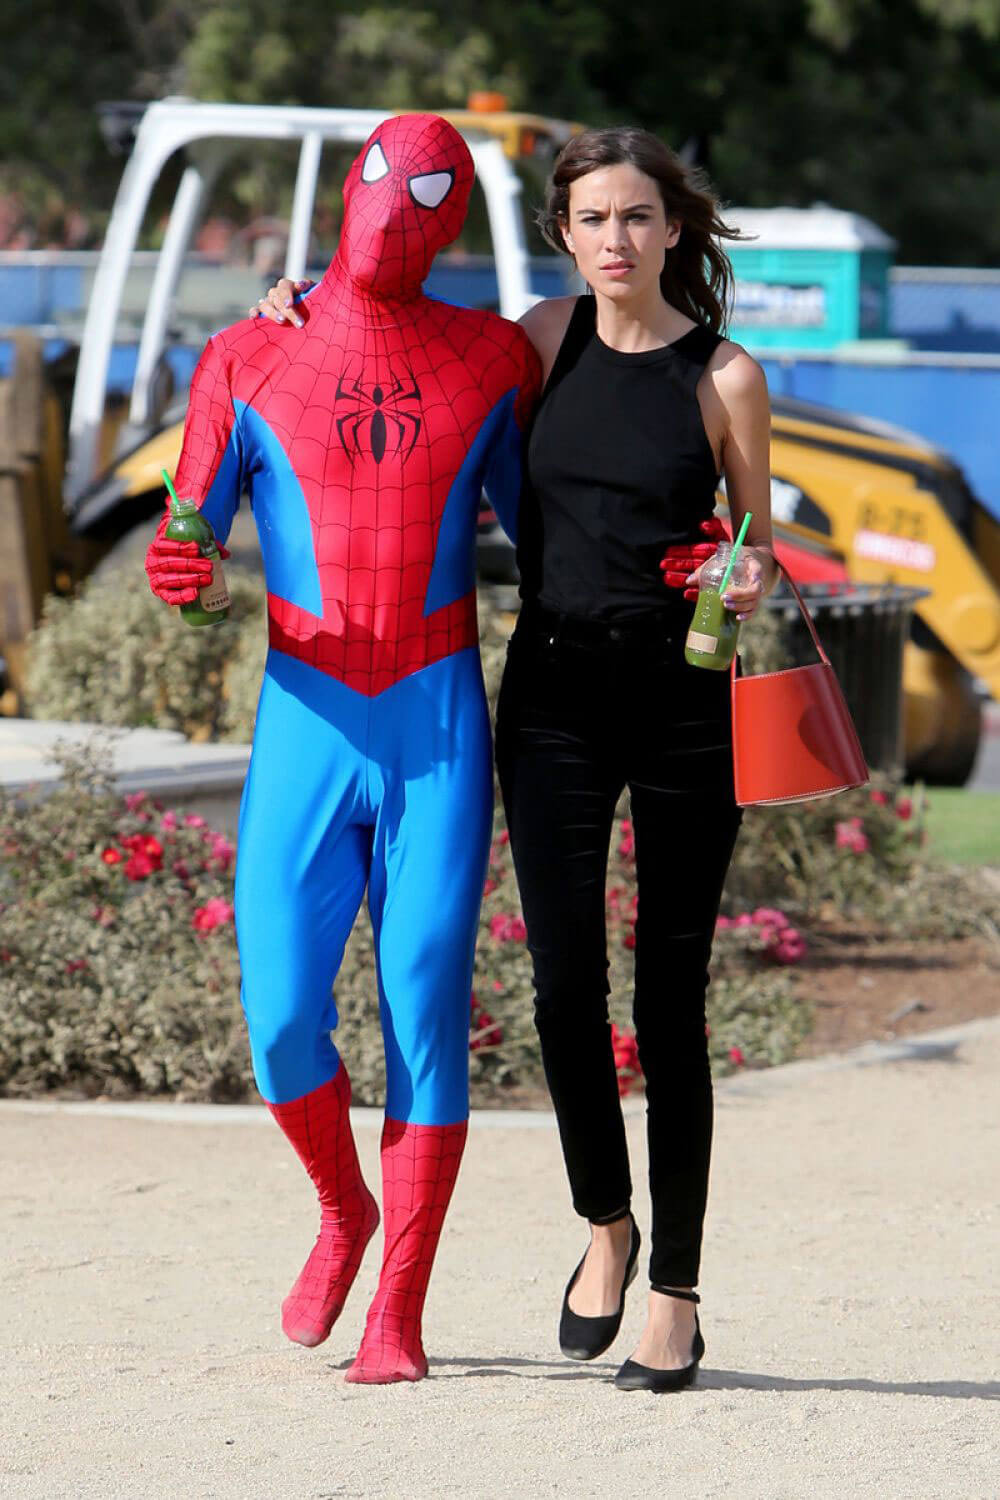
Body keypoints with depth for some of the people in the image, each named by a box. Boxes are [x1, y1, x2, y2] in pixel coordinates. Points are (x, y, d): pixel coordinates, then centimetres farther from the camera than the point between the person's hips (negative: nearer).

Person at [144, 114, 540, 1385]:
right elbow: (194, 544, 5)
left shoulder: (492, 359, 6)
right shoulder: (245, 364, 4)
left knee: (425, 1006, -5)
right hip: (306, 721, 0)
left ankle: (399, 1313, 1)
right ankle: (342, 1212, 25)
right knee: (284, 1017, -6)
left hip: (441, 726, 0)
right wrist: (178, 575, -20)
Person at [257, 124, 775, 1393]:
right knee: (565, 984, -6)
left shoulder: (724, 377, -2)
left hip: (683, 695, -2)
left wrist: (750, 578, -15)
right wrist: (310, 307, 10)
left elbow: (758, 537, 8)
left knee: (668, 1002, 1)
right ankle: (604, 1224, 19)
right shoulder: (548, 342, 5)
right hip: (554, 692, 2)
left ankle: (675, 1290, 12)